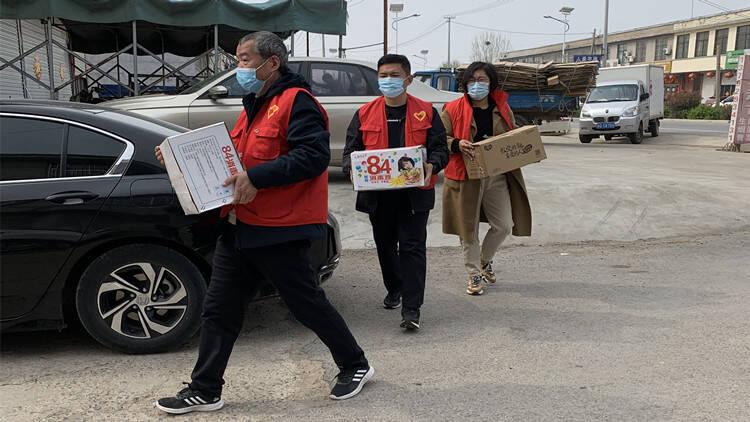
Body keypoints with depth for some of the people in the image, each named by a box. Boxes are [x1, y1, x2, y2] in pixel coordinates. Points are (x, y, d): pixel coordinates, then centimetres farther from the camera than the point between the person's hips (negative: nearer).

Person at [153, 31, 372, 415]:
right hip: (239, 227, 9)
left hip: (278, 230, -9)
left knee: (307, 305, 4)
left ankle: (355, 365, 26)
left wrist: (256, 178, -28)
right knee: (219, 309, 10)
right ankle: (205, 390, 23)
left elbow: (314, 155, -24)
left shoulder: (296, 102, -12)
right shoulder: (253, 106, 18)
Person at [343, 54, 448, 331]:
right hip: (377, 193, 3)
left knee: (413, 247, -5)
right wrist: (352, 168, -16)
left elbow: (440, 149, 2)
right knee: (385, 244, 16)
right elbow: (351, 150, 7)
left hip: (415, 192, -3)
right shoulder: (365, 113, 7)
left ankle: (411, 308, -1)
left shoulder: (426, 112, 3)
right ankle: (394, 288, 40)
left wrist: (431, 166, -20)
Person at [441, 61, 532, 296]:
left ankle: (484, 260, 33)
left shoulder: (502, 109, 10)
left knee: (504, 225, 5)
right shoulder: (453, 109, -2)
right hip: (466, 177, -3)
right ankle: (474, 275, 20)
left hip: (498, 176, 3)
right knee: (468, 228, 4)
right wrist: (456, 145, -20)